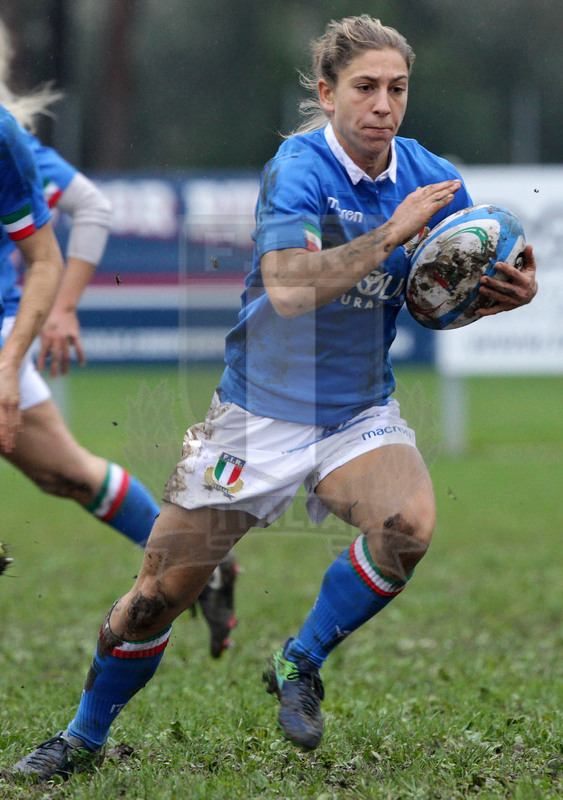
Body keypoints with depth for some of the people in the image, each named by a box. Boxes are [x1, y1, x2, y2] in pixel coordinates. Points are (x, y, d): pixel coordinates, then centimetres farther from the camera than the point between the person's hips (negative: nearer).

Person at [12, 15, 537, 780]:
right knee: (162, 589, 0)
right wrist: (390, 235, -33)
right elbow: (288, 288, -31)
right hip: (262, 412, -3)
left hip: (360, 413, 3)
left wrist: (507, 292, -16)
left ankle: (300, 663, -3)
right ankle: (83, 738, 23)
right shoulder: (298, 169, -17)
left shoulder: (431, 179, -3)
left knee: (409, 526, -28)